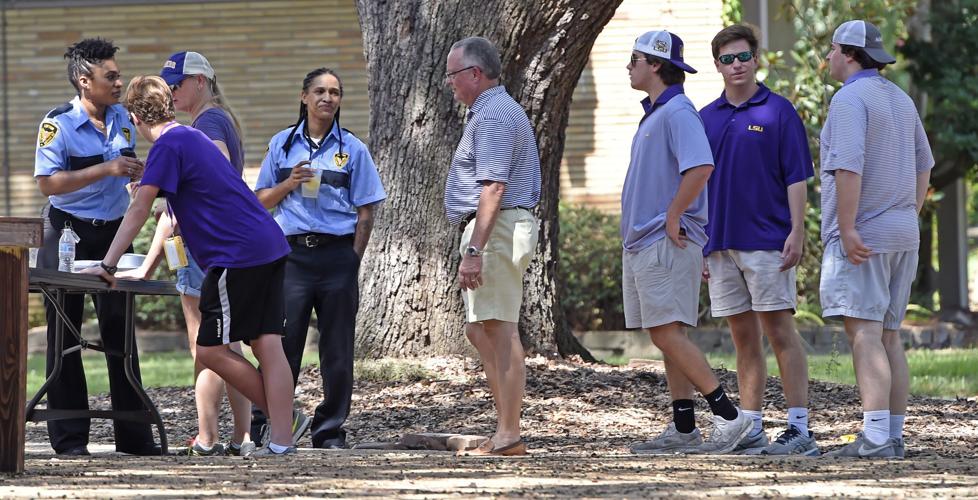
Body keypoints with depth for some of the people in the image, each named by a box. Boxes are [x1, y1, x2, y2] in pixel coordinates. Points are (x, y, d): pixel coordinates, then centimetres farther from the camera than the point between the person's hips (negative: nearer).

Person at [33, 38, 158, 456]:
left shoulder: (122, 118, 6)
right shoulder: (58, 124, -13)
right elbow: (48, 183, -21)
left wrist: (136, 171, -1)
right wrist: (106, 170, -27)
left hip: (113, 231, 5)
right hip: (67, 232, -5)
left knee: (119, 329, 6)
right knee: (65, 333, 0)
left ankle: (133, 434, 8)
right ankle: (69, 437, 3)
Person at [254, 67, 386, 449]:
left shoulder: (351, 149, 6)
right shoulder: (282, 145, 9)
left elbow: (366, 210, 5)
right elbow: (262, 201, 13)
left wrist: (354, 258, -3)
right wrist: (290, 183, -6)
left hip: (337, 255, 0)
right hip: (293, 255, 0)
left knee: (337, 349, 3)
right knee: (283, 343, -5)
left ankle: (330, 431, 10)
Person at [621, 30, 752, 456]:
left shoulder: (678, 113, -14)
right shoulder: (652, 115, 18)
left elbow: (701, 167, -29)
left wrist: (673, 217, -21)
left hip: (666, 244, -10)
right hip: (640, 243, 10)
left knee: (668, 334, -15)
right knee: (666, 338, 9)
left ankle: (728, 416, -14)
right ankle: (683, 429, 11)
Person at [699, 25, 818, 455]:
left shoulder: (778, 112, -1)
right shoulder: (707, 119, 13)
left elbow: (796, 178, -4)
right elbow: (696, 183, 17)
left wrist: (796, 233, -14)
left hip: (767, 242, -5)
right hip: (721, 244, 5)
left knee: (780, 332, -8)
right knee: (744, 339, 8)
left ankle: (799, 428, -9)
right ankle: (750, 430, 11)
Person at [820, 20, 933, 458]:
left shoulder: (849, 99, -12)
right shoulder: (900, 99, 17)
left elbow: (848, 166, -23)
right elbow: (923, 164, 24)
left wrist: (847, 228, -23)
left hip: (861, 238, -9)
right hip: (902, 234, 9)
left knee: (865, 334, -13)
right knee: (890, 336, 10)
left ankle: (875, 438, -21)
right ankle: (893, 435, 9)